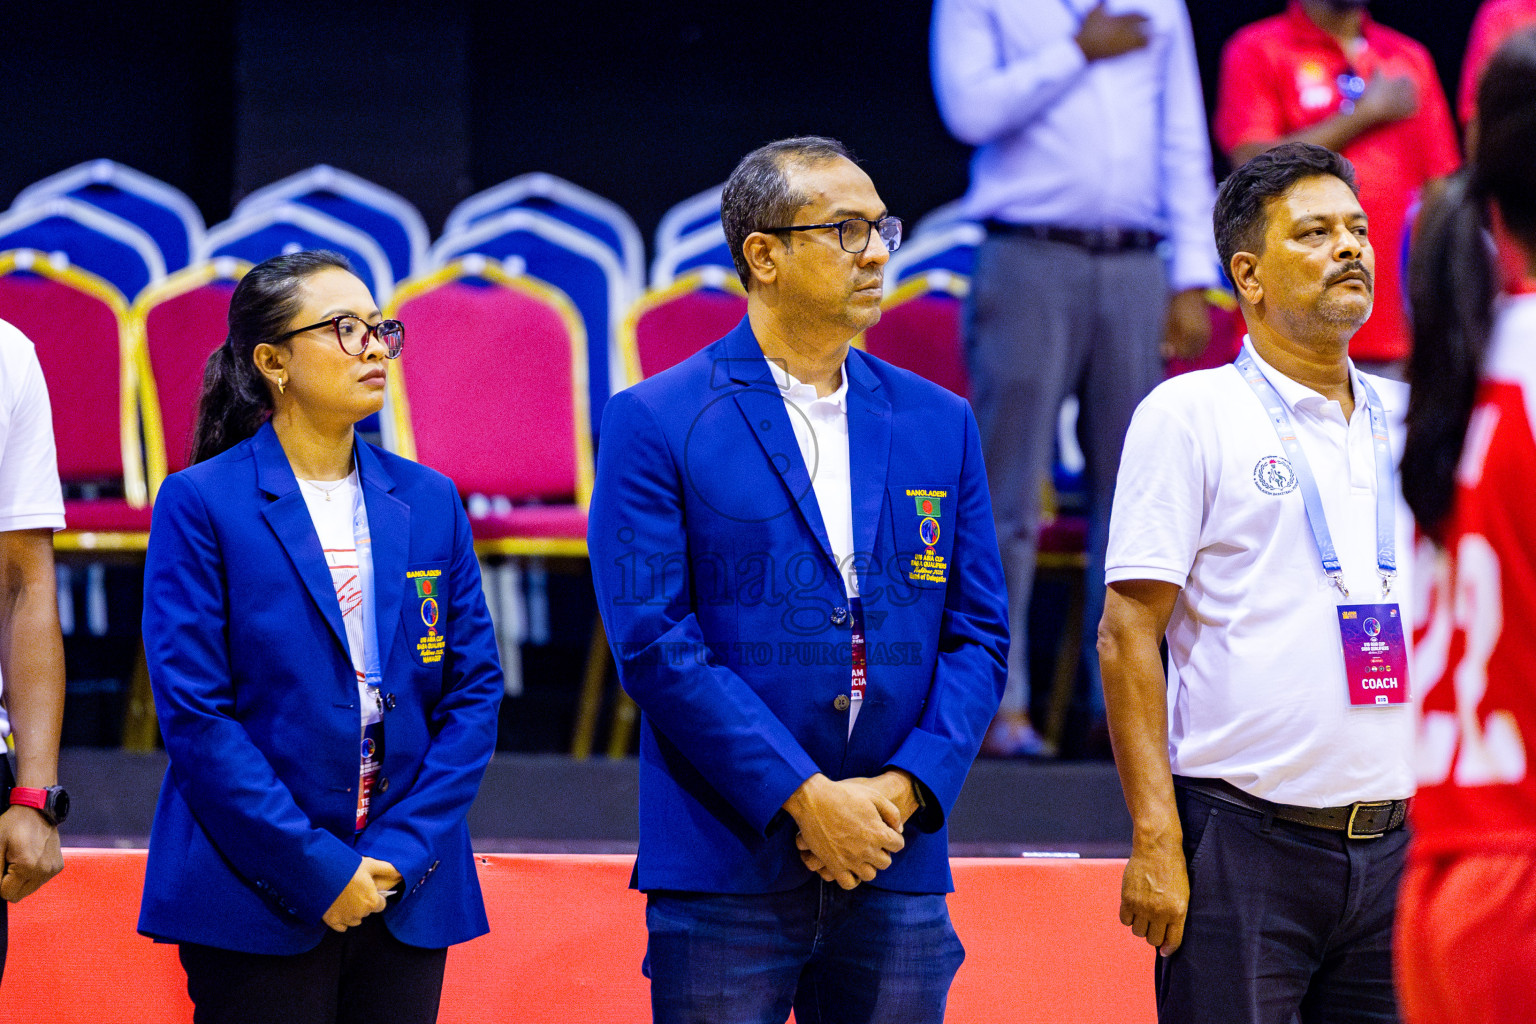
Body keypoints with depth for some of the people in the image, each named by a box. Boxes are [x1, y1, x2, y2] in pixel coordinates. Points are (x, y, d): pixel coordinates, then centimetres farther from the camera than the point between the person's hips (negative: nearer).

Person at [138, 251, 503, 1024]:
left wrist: (403, 852, -6)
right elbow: (192, 712, -9)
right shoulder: (201, 503, -4)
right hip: (257, 901, -4)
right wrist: (315, 869, -14)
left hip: (407, 897, 4)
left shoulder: (429, 503, 10)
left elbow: (475, 691, 7)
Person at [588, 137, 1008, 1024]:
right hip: (725, 872, -4)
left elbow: (978, 636, 10)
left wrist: (905, 788, -7)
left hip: (898, 866, 4)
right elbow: (653, 643, -9)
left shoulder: (940, 424, 12)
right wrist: (804, 797, -13)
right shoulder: (656, 425, -2)